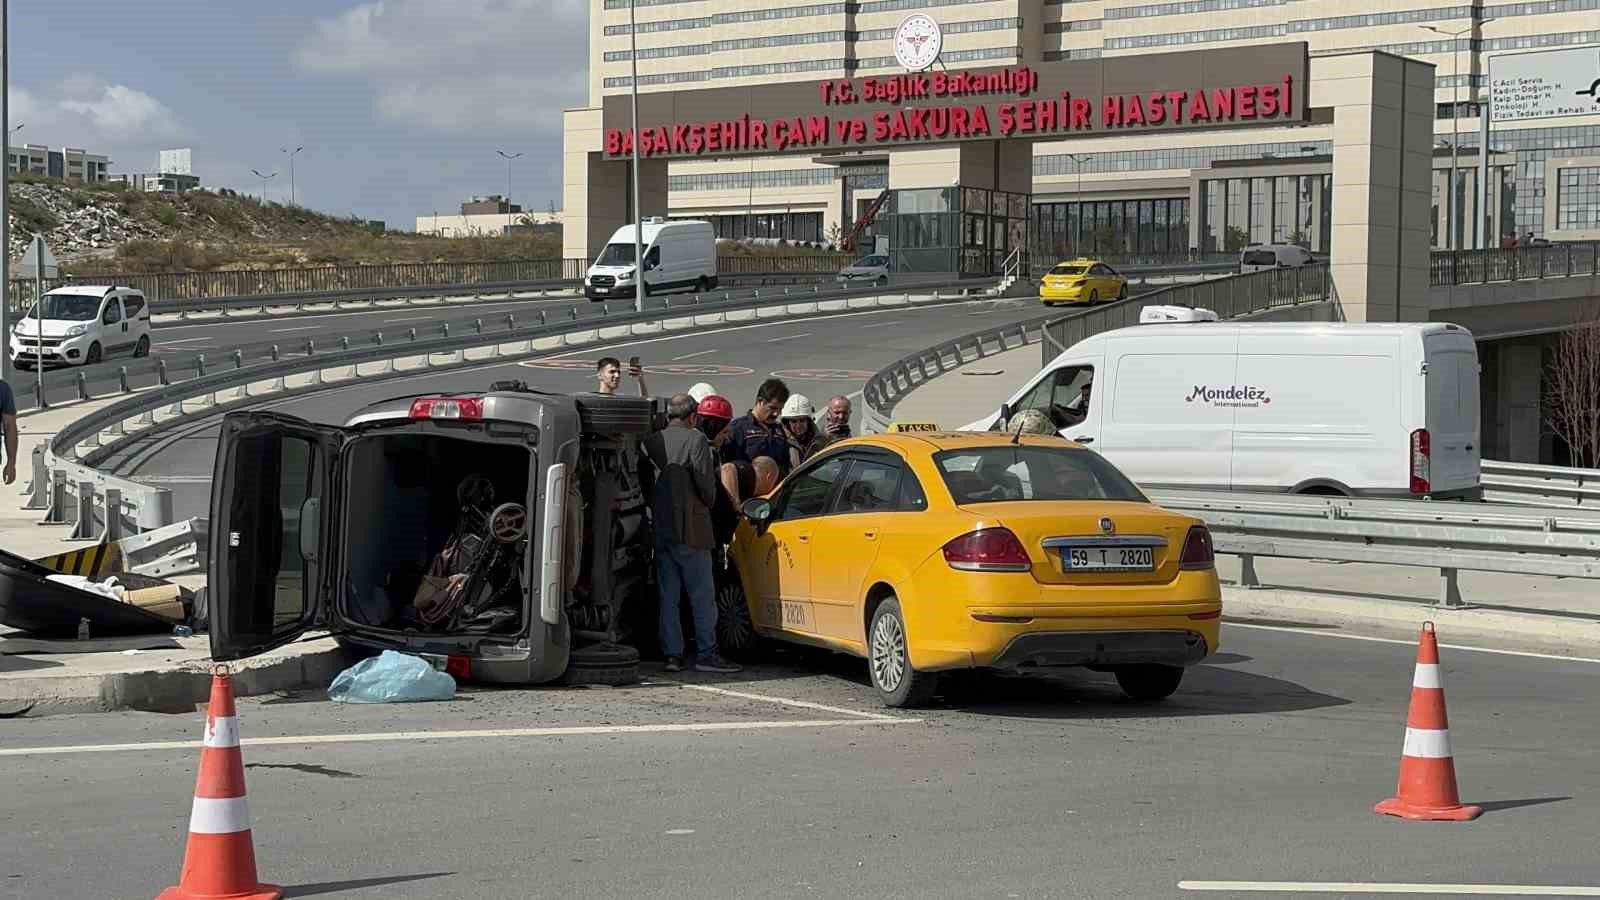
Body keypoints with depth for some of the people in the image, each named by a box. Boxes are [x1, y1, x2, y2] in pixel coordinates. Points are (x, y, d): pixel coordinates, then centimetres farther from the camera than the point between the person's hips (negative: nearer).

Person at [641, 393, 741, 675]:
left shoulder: (652, 441, 7)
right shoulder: (695, 440, -9)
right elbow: (706, 483, -12)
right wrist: (709, 503, 7)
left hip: (660, 529, 6)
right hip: (690, 529, -6)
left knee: (668, 597, 9)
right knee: (702, 596, 0)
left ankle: (672, 654, 8)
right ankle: (706, 654, -2)